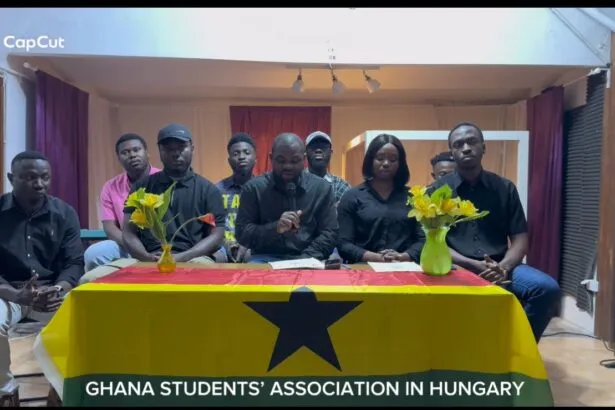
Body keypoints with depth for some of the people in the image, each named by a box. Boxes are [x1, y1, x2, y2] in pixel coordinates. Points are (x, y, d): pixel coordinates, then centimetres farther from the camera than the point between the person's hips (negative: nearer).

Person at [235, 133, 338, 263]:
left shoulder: (322, 188, 5)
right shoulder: (254, 187, 2)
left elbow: (329, 233, 2)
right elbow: (242, 234, -1)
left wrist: (305, 260, -14)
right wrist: (275, 228, -19)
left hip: (306, 260, 1)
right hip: (266, 259, 0)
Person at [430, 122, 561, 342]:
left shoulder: (505, 188, 11)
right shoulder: (438, 191, 4)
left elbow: (520, 239, 8)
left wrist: (503, 267, -13)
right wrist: (475, 266, -15)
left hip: (500, 267, 4)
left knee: (547, 288, -23)